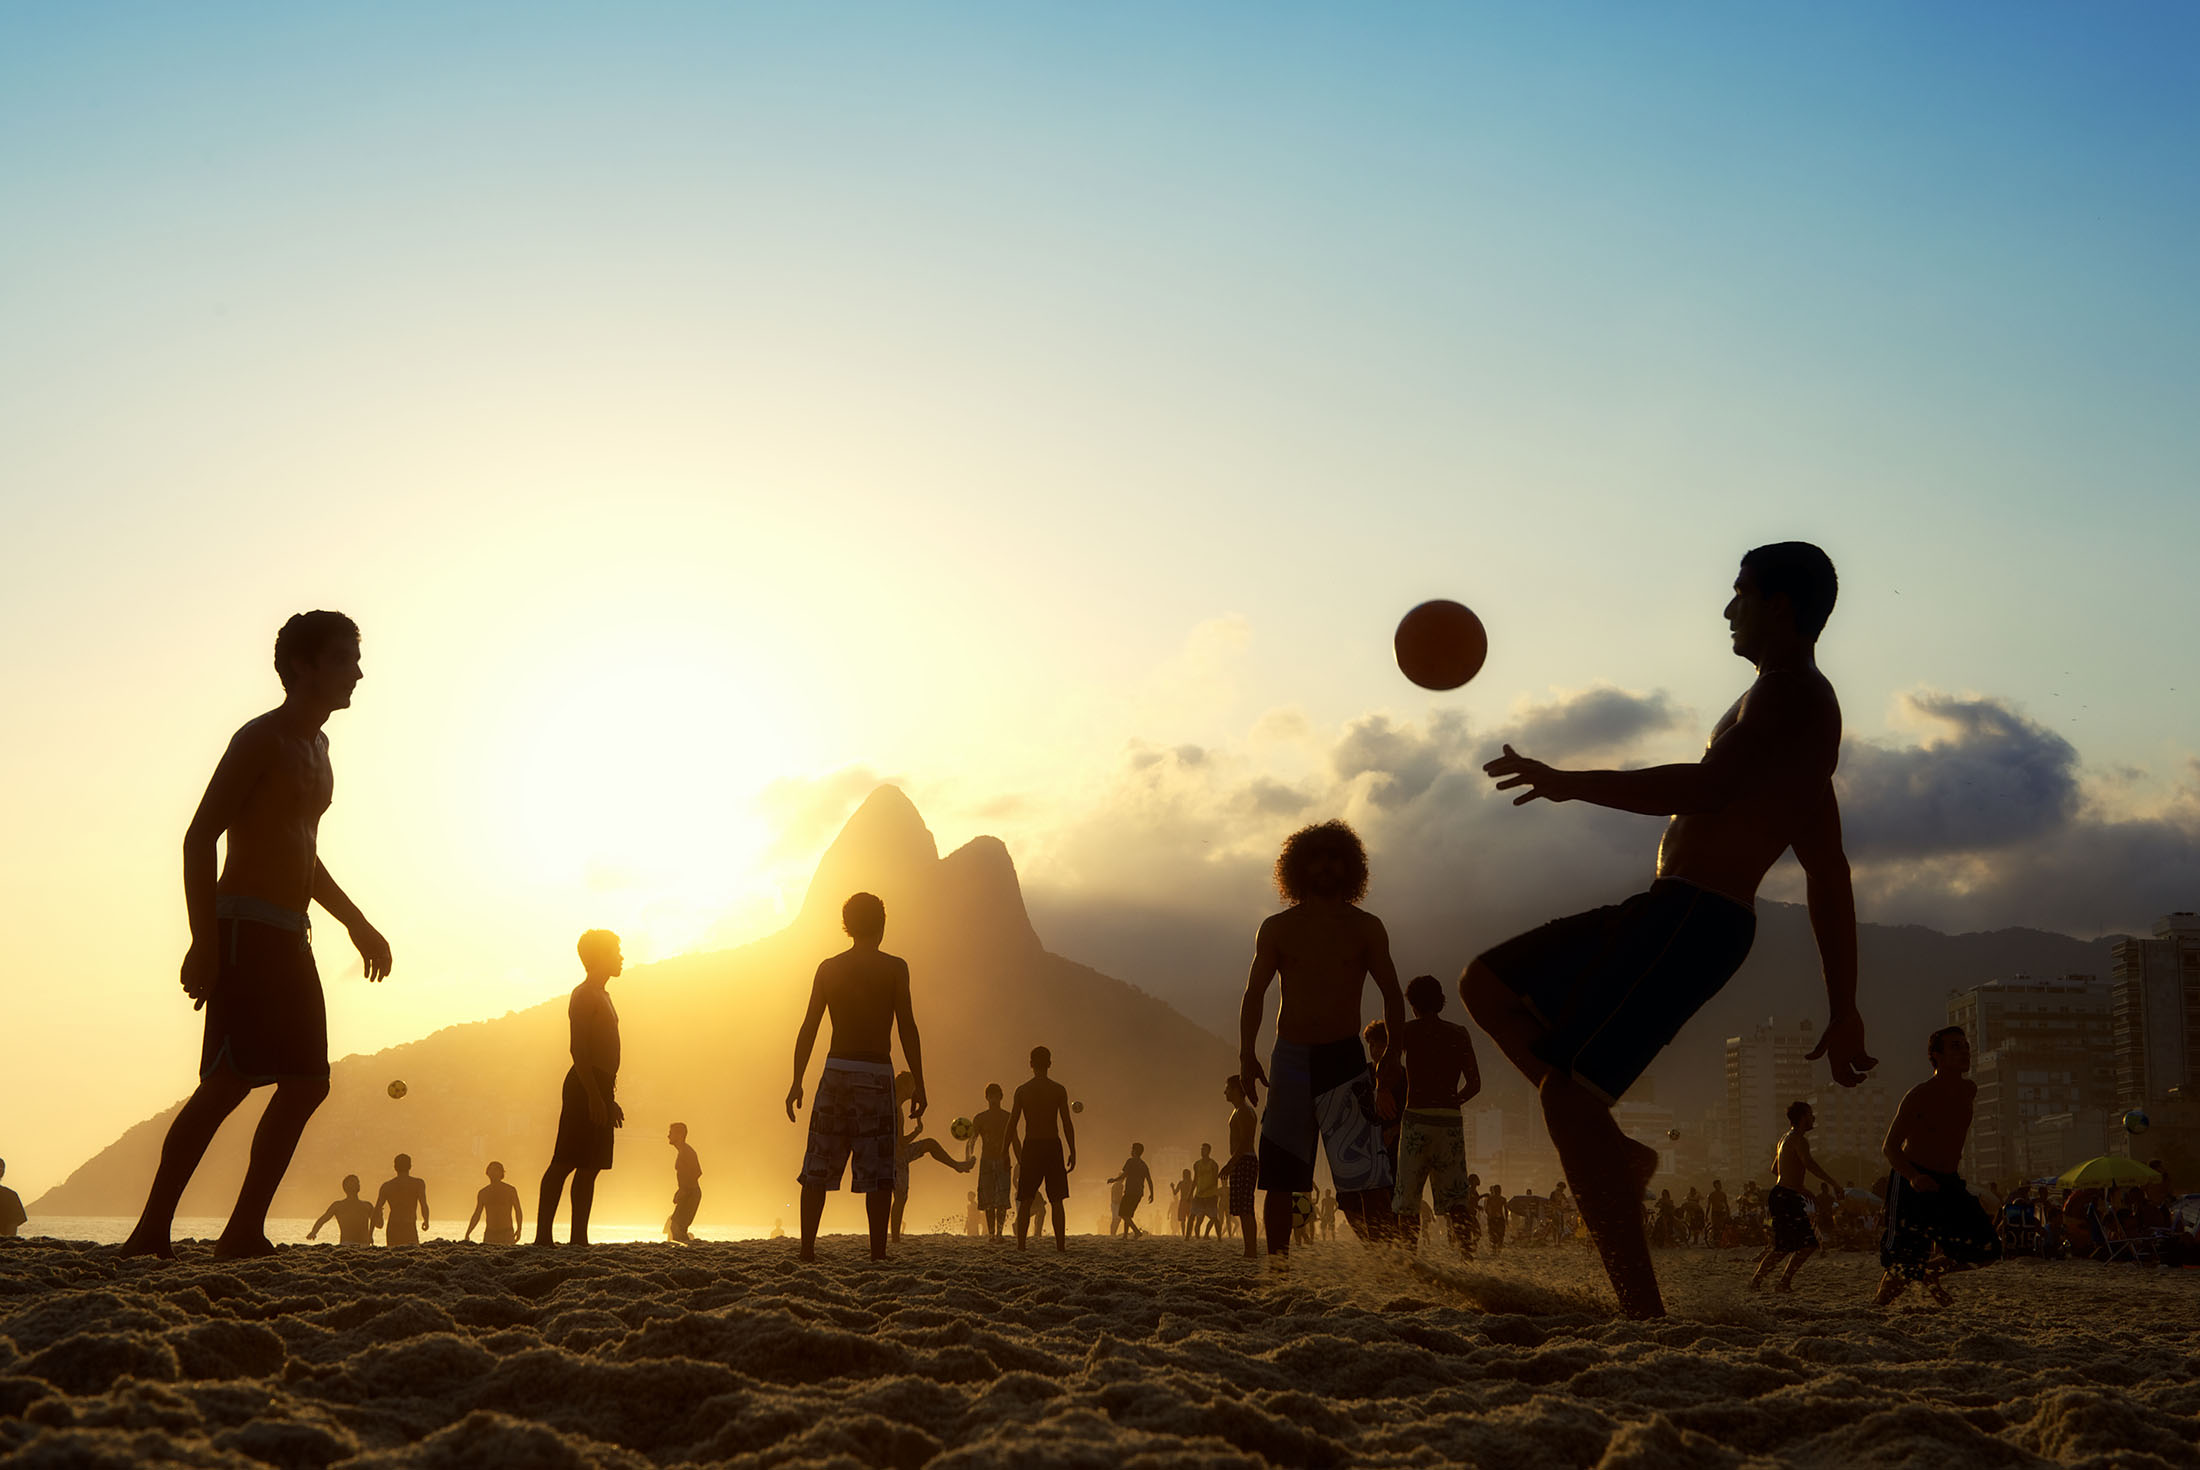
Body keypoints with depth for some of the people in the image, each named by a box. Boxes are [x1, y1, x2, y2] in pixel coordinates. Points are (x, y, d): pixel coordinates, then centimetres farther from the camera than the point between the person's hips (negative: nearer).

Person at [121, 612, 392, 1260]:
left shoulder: (315, 748, 21)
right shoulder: (261, 739, -7)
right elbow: (199, 837, -13)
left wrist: (356, 922, 29)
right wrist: (204, 943, -21)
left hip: (289, 937, 9)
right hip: (245, 927, -9)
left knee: (306, 1084, 4)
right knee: (230, 1079, -16)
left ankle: (244, 1231, 7)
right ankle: (152, 1230, -12)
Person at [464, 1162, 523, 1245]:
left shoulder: (510, 1190, 1)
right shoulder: (483, 1193, 9)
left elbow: (518, 1211, 5)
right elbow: (476, 1215, 16)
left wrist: (519, 1229, -8)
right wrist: (467, 1233, 8)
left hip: (507, 1234, -2)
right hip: (489, 1235, 3)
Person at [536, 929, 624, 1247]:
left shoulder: (601, 996, 23)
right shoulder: (584, 995, -7)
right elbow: (577, 1048, -17)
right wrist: (594, 1095, -23)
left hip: (598, 1091, 10)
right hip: (585, 1088, -10)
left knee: (589, 1167, 6)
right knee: (565, 1162, -11)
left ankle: (579, 1238, 7)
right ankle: (543, 1235, -14)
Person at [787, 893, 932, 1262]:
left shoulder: (828, 968, 8)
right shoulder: (894, 967, -1)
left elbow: (808, 1028, 6)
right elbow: (907, 1028, -4)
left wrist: (797, 1081, 11)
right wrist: (918, 1083, -1)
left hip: (836, 1071, 3)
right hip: (875, 1075, -3)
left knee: (817, 1168, 6)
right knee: (878, 1171, 0)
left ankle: (807, 1249, 3)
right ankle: (878, 1253, -2)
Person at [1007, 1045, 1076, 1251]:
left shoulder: (1022, 1091, 0)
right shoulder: (1059, 1090, -2)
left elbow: (1012, 1125, 1)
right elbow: (1067, 1124, -4)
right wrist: (1073, 1151, 2)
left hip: (1031, 1146, 0)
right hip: (1053, 1145, 0)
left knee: (1025, 1201, 4)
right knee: (1057, 1200, 4)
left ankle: (1021, 1244, -2)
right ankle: (1061, 1244, 0)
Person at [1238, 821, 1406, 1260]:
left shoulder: (1366, 928, 7)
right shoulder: (1277, 928, 9)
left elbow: (1392, 994, 7)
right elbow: (1254, 994, 10)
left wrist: (1392, 1059, -4)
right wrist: (1247, 1055, -1)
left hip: (1345, 1059, -2)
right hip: (1290, 1058, 2)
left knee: (1366, 1175, -14)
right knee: (1278, 1176, 2)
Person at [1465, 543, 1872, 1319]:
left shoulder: (1793, 692, -6)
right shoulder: (1792, 706, 25)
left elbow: (1705, 789, -24)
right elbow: (1829, 877, 25)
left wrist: (1569, 783, -18)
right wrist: (1843, 1008, 25)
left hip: (1696, 919, -11)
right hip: (1672, 914, 11)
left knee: (1566, 1096, -17)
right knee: (1489, 984, 14)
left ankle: (1643, 1313, -18)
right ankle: (1615, 1156, 9)